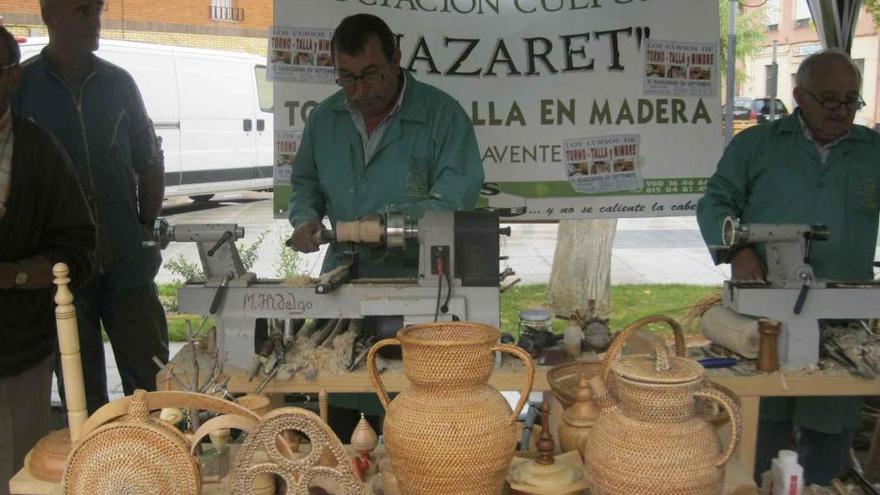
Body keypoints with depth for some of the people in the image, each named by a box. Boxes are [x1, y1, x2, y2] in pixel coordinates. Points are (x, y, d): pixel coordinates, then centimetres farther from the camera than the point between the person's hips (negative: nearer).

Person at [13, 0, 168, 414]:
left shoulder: (117, 83, 7)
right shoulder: (20, 85, -2)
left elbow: (150, 163, 13)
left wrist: (146, 225, 5)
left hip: (126, 260, 2)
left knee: (151, 372, 7)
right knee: (81, 385, 10)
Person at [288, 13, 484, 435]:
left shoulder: (441, 113, -4)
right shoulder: (324, 118, 12)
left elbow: (458, 191, -11)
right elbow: (305, 183, 23)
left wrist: (394, 219, -24)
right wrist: (305, 218, 1)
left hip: (417, 278, -4)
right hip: (342, 276, 4)